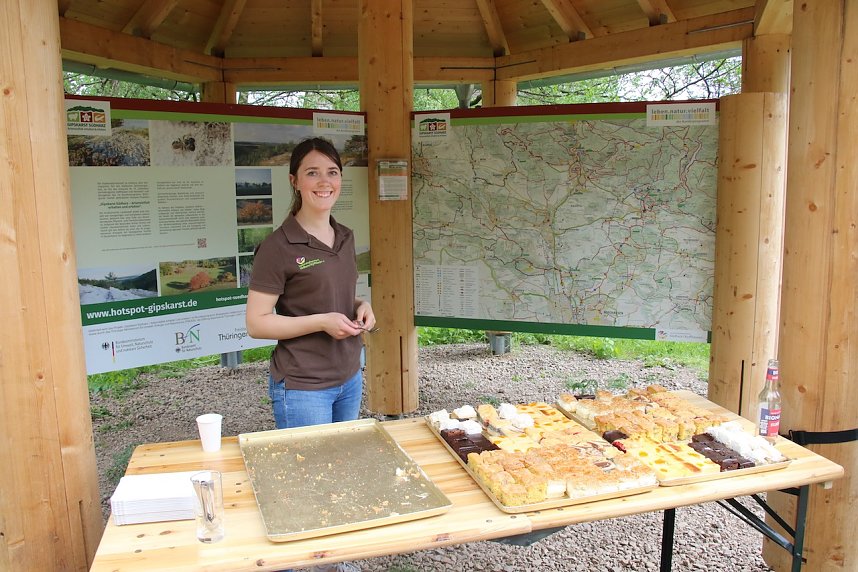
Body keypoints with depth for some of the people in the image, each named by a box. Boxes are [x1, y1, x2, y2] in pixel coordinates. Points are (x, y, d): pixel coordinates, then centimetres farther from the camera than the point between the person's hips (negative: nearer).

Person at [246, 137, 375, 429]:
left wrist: (361, 306, -1)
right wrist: (322, 322, -23)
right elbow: (256, 323, -14)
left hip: (350, 378, 7)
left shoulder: (345, 237, 7)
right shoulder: (279, 247, -14)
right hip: (302, 387, -7)